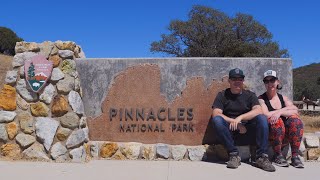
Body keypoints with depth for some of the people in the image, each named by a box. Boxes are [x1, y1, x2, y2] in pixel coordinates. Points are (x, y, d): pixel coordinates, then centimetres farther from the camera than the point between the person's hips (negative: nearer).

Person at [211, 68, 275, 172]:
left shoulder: (250, 95, 11)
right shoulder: (222, 95, 8)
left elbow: (258, 110, -9)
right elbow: (216, 114, -8)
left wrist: (240, 118, -23)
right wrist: (235, 122, -16)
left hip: (248, 132, 1)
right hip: (229, 132, -1)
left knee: (262, 118, -24)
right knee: (216, 120, -28)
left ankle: (262, 157, -26)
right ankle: (234, 155, -25)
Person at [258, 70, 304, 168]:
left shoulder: (283, 98, 15)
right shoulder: (261, 99, 2)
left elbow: (296, 112, -2)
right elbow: (265, 115, -16)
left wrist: (279, 112, -19)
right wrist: (285, 109, -9)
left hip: (286, 131, 4)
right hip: (269, 131, -4)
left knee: (295, 119, -22)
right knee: (277, 122, -31)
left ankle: (295, 156, -21)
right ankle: (278, 156, -19)